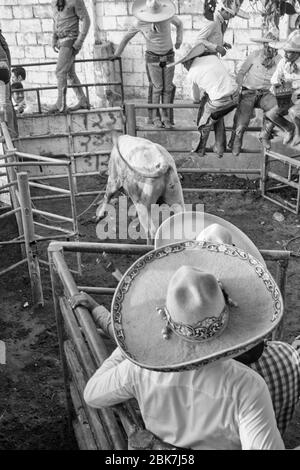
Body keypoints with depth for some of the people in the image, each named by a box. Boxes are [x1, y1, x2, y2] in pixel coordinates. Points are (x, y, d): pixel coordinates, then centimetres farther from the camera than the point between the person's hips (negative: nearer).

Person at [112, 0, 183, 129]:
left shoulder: (168, 16, -16)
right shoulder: (140, 23, -19)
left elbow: (179, 23, 7)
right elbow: (126, 38, -3)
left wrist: (179, 39, -5)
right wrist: (116, 55, 5)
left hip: (168, 56, 2)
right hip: (153, 58, -2)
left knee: (168, 88, 0)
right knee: (157, 88, -4)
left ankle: (165, 117, 10)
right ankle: (155, 117, 10)